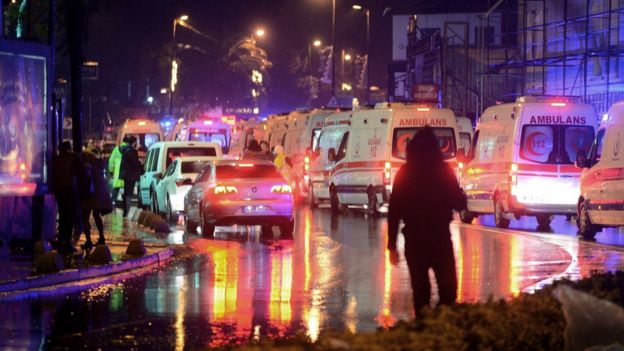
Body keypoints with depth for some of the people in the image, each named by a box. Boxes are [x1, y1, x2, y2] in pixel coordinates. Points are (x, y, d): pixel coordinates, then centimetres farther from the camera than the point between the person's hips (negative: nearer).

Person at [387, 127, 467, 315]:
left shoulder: (404, 173, 3)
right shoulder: (444, 171, -7)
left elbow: (394, 211, 2)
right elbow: (459, 204, -4)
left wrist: (392, 245, 6)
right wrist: (461, 195, 20)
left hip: (414, 239, 3)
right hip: (440, 238, -3)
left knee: (420, 289, 11)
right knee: (447, 289, 4)